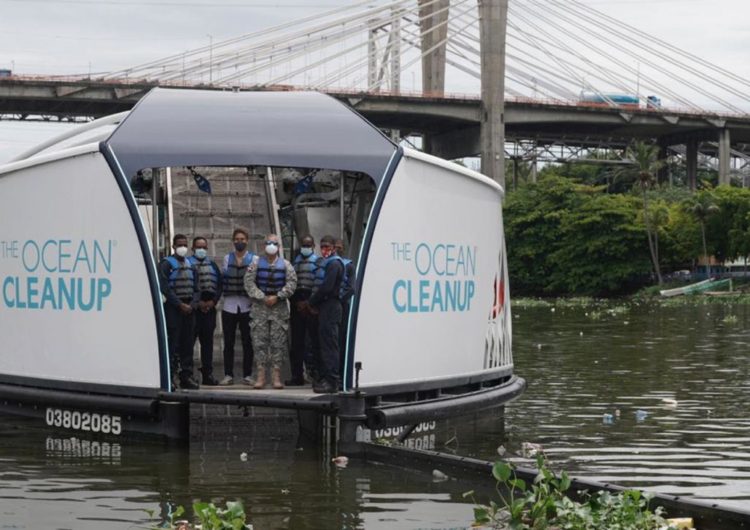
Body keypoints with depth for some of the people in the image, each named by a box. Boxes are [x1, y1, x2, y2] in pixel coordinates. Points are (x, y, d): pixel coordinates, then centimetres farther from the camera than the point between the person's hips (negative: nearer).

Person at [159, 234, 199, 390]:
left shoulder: (190, 265, 16)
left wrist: (192, 304, -1)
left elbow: (195, 287, 17)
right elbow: (165, 288, -12)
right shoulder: (166, 263, -4)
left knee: (187, 343, 7)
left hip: (187, 309, 6)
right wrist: (180, 304, -15)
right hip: (172, 308, -6)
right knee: (173, 343, -9)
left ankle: (186, 377, 13)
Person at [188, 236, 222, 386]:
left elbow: (219, 285, 13)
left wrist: (213, 301, -2)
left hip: (209, 308, 5)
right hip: (193, 309, -5)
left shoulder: (212, 265, 16)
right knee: (189, 341, -7)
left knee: (207, 341, 8)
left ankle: (207, 374, 12)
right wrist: (197, 302, -11)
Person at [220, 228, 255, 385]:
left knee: (247, 342, 2)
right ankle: (228, 375, 7)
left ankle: (247, 375, 8)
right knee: (228, 342, 2)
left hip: (247, 305, -1)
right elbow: (223, 276, 6)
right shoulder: (227, 258, 11)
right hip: (229, 305, 1)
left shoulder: (254, 259, 5)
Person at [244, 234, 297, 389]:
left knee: (278, 342, -1)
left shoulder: (285, 265, 6)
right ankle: (260, 376, 0)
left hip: (279, 307, 0)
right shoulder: (256, 263, 4)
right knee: (260, 341, -2)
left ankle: (276, 376, 2)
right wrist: (262, 298, -11)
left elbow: (291, 283, -2)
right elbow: (249, 283, -3)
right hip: (259, 307, 0)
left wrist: (277, 297, -12)